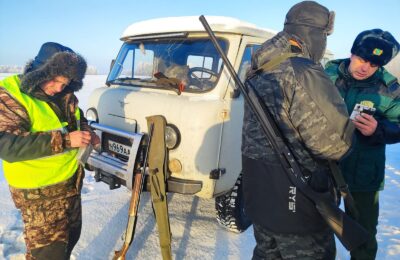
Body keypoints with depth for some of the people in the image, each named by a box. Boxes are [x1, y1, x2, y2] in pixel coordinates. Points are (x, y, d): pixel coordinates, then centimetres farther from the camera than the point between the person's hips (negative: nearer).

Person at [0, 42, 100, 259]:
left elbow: (76, 118, 20)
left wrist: (86, 131, -4)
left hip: (71, 181, 7)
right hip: (38, 192, -7)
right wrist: (65, 140, -34)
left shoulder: (64, 94, 1)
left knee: (71, 235, 24)